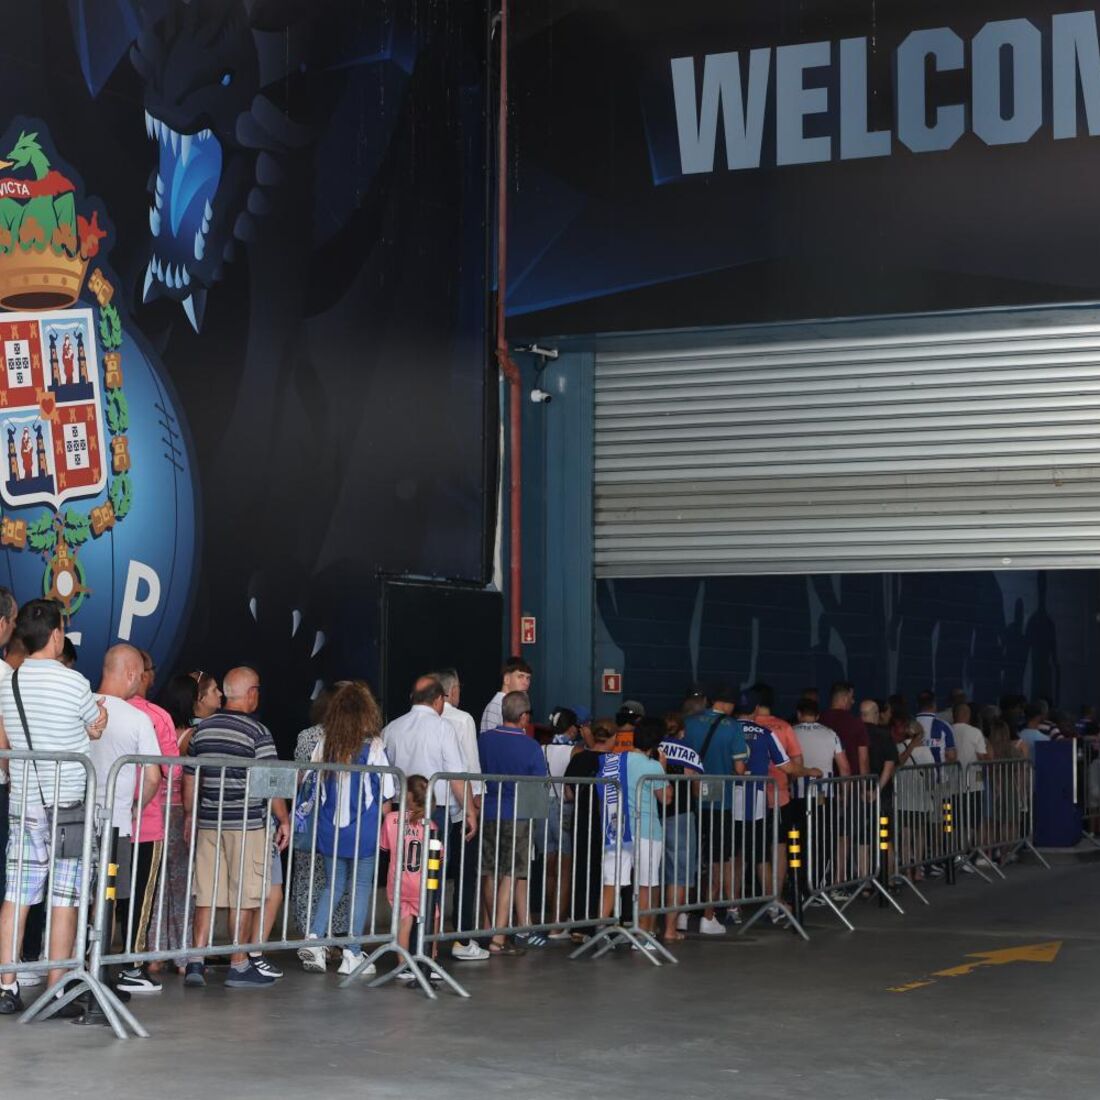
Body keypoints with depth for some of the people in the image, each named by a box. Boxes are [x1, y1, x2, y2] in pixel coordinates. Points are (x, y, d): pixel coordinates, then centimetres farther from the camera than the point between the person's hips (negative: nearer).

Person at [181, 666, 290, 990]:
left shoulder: (203, 728, 8)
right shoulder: (257, 732, -9)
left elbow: (189, 778, 12)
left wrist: (189, 816, 22)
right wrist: (284, 820, -1)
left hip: (208, 821, 5)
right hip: (247, 824, -5)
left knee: (205, 893, 8)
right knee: (244, 896, 3)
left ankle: (196, 962, 6)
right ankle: (239, 966, 7)